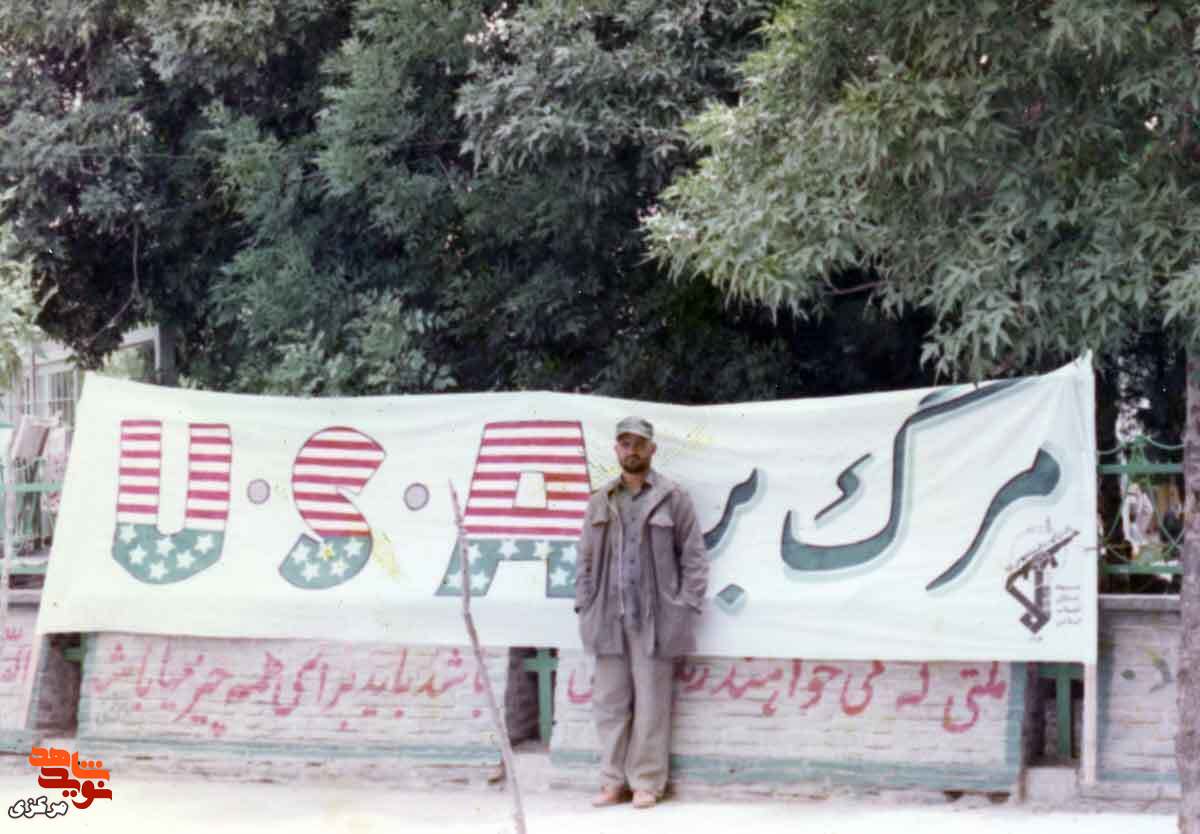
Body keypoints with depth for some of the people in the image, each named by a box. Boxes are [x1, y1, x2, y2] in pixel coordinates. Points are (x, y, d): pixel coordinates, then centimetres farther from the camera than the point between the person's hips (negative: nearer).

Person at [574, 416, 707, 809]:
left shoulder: (673, 498, 1)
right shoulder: (600, 501, 12)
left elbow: (694, 558, -1)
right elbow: (587, 559, 14)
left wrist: (686, 610, -7)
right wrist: (584, 606, 6)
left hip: (654, 619, -4)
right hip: (609, 618, 4)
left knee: (650, 704, 0)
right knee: (609, 702, 5)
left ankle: (646, 783, 7)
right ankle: (613, 781, 13)